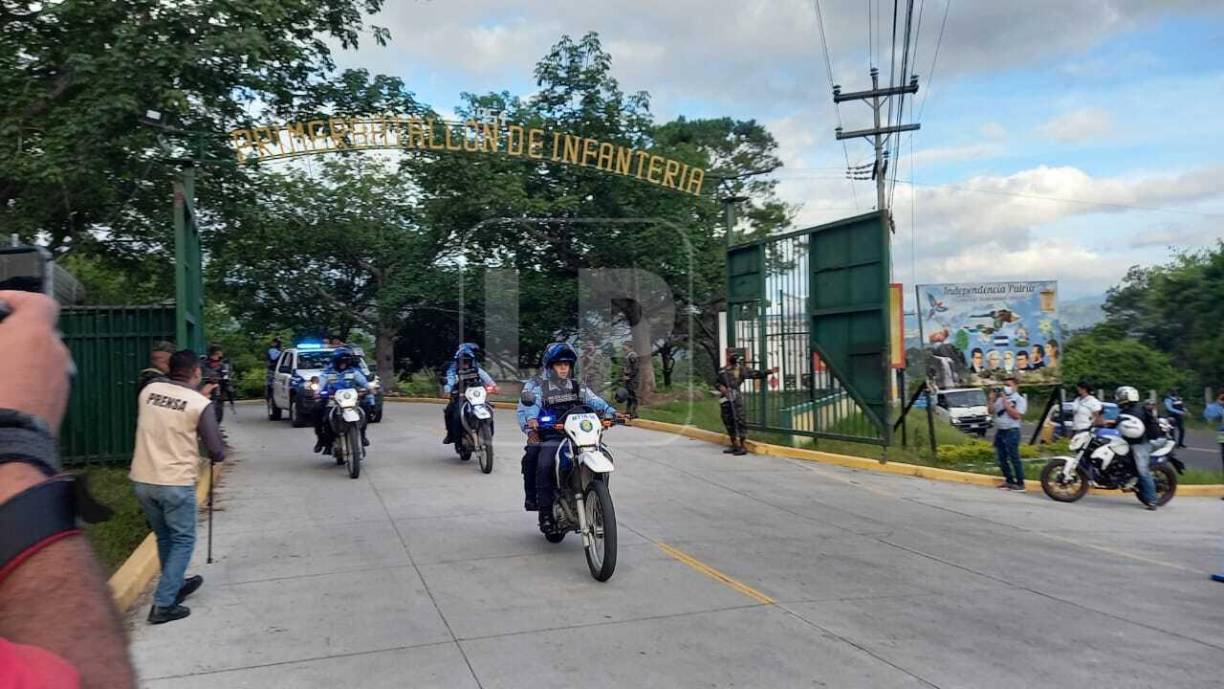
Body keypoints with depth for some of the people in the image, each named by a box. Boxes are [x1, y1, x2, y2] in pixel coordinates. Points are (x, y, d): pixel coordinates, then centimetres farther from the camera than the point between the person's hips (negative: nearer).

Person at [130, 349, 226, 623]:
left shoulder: (149, 391, 3)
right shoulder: (201, 404, -10)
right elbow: (217, 453, -7)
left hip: (142, 479, 6)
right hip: (176, 483, -6)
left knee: (164, 538, 22)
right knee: (183, 540, 9)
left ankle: (176, 585, 40)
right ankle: (163, 604, 3)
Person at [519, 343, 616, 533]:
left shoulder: (578, 386, 19)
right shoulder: (537, 386, 7)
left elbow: (594, 401, 3)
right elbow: (530, 403, -12)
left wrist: (611, 412, -17)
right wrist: (531, 418, -35)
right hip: (551, 437, -3)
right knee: (544, 465, -30)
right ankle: (545, 512, -18)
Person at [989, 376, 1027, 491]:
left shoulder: (1020, 400, -4)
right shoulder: (1000, 398, 13)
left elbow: (1016, 415, -16)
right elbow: (991, 410, 10)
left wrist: (1006, 402, -15)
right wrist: (991, 398, -1)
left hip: (1011, 431, -7)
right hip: (999, 431, 7)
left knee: (1014, 458, -7)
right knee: (1001, 459, 11)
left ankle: (1020, 483, -2)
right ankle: (1009, 481, 21)